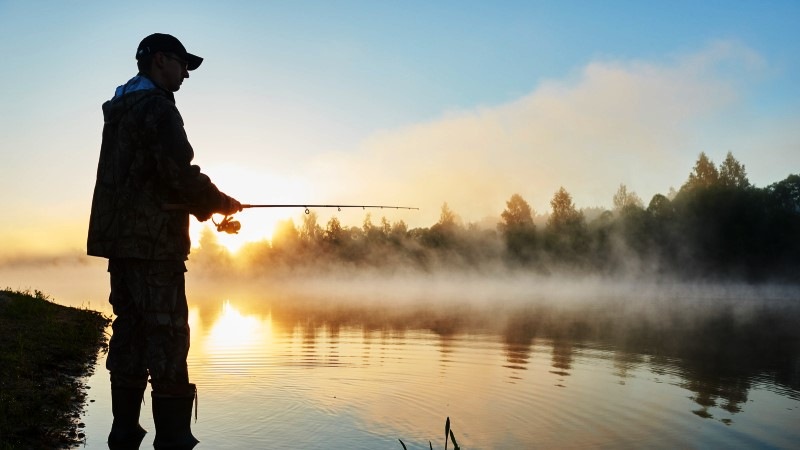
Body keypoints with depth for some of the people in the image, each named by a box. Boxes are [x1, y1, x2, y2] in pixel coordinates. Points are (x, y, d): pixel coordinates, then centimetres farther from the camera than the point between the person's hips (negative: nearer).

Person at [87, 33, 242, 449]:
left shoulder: (119, 110, 21)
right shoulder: (157, 107, -9)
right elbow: (179, 174, -19)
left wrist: (205, 204, 17)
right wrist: (221, 203, -3)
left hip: (121, 240, 9)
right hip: (153, 243, -9)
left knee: (130, 336, 10)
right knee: (166, 339, -8)